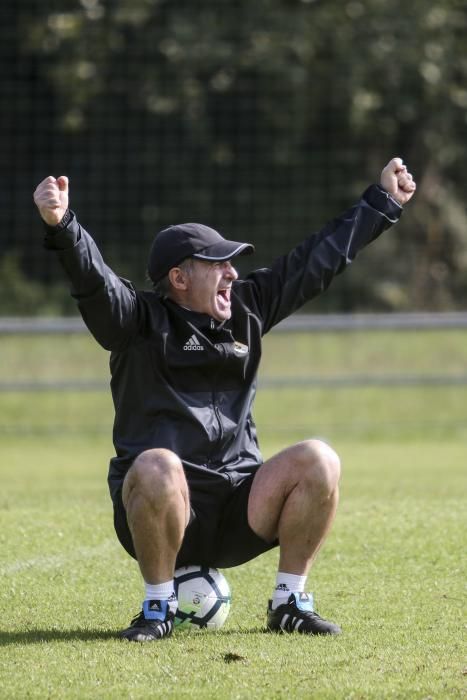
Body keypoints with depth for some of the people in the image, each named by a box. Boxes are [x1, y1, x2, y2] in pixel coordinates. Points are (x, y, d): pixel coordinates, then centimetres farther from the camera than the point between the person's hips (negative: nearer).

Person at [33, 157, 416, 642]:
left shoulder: (245, 311, 15)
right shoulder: (140, 320, 0)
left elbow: (317, 261, 22)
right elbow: (93, 280, -19)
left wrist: (382, 204, 28)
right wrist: (61, 227, -39)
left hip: (238, 518, 4)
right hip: (156, 509, -4)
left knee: (318, 461, -18)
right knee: (157, 466, -38)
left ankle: (289, 602, -4)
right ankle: (159, 606, -16)